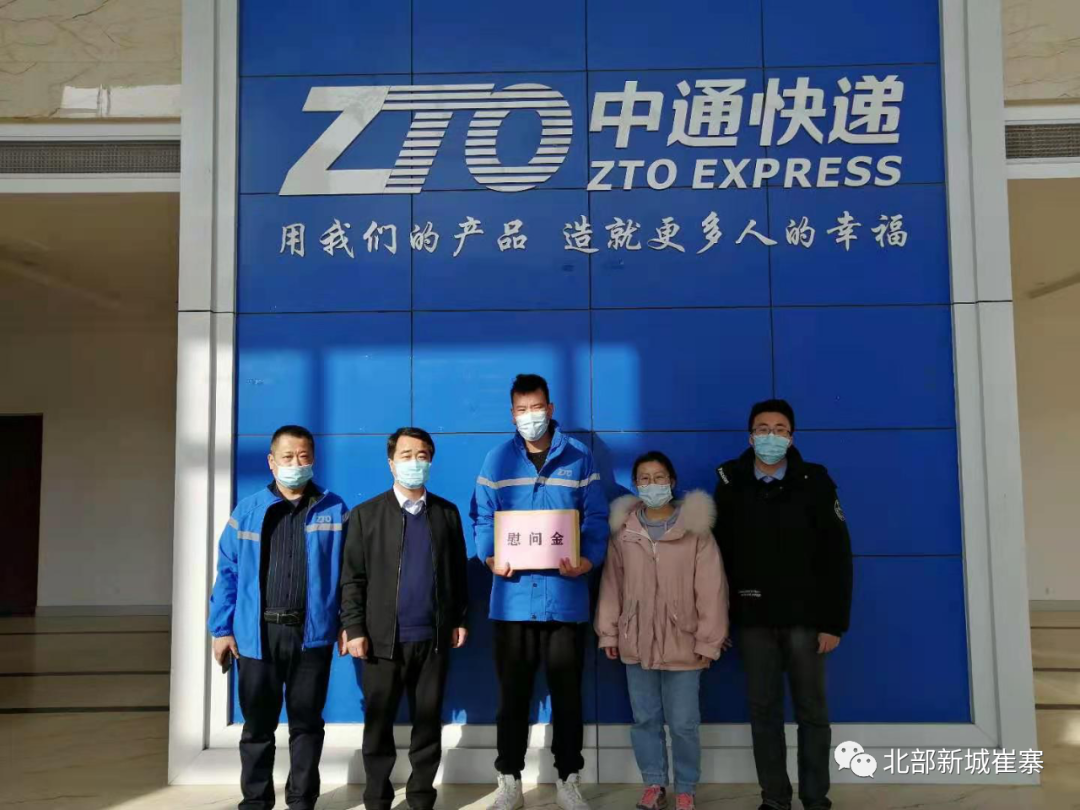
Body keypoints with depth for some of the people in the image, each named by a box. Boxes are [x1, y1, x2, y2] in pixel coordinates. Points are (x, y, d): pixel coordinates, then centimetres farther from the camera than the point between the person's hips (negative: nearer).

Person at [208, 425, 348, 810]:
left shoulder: (333, 510, 1)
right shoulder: (248, 510, 3)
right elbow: (228, 572, 3)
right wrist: (222, 629, 0)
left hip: (312, 634, -1)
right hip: (257, 633, 1)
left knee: (306, 722, 10)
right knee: (258, 724, 12)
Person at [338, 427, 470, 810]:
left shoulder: (448, 513, 8)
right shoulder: (366, 514, 1)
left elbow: (457, 572, 11)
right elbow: (352, 578, -2)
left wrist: (460, 619, 7)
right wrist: (354, 628, -7)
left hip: (433, 638, 2)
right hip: (383, 639, -2)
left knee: (429, 722, 10)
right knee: (378, 725, 7)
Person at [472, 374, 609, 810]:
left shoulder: (578, 456, 4)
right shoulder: (497, 459, 6)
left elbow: (596, 518, 2)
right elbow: (483, 518, 6)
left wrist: (587, 561, -14)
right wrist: (491, 558, -12)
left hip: (565, 596, 0)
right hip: (513, 598, 1)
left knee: (567, 692, 9)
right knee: (512, 693, 9)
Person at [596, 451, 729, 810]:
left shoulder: (695, 529, -8)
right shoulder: (622, 530, 2)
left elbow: (710, 589, -7)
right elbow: (611, 584, 7)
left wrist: (709, 641, -8)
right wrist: (608, 632, 7)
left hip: (682, 642, -3)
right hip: (636, 642, 3)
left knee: (683, 723, 6)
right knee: (644, 719, 14)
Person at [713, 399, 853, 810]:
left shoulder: (814, 482, -4)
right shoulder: (731, 484, 1)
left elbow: (837, 556, -5)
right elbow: (719, 553, 4)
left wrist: (834, 622, -8)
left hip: (805, 617, -1)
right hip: (754, 619, 2)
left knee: (811, 711, 8)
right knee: (763, 711, 9)